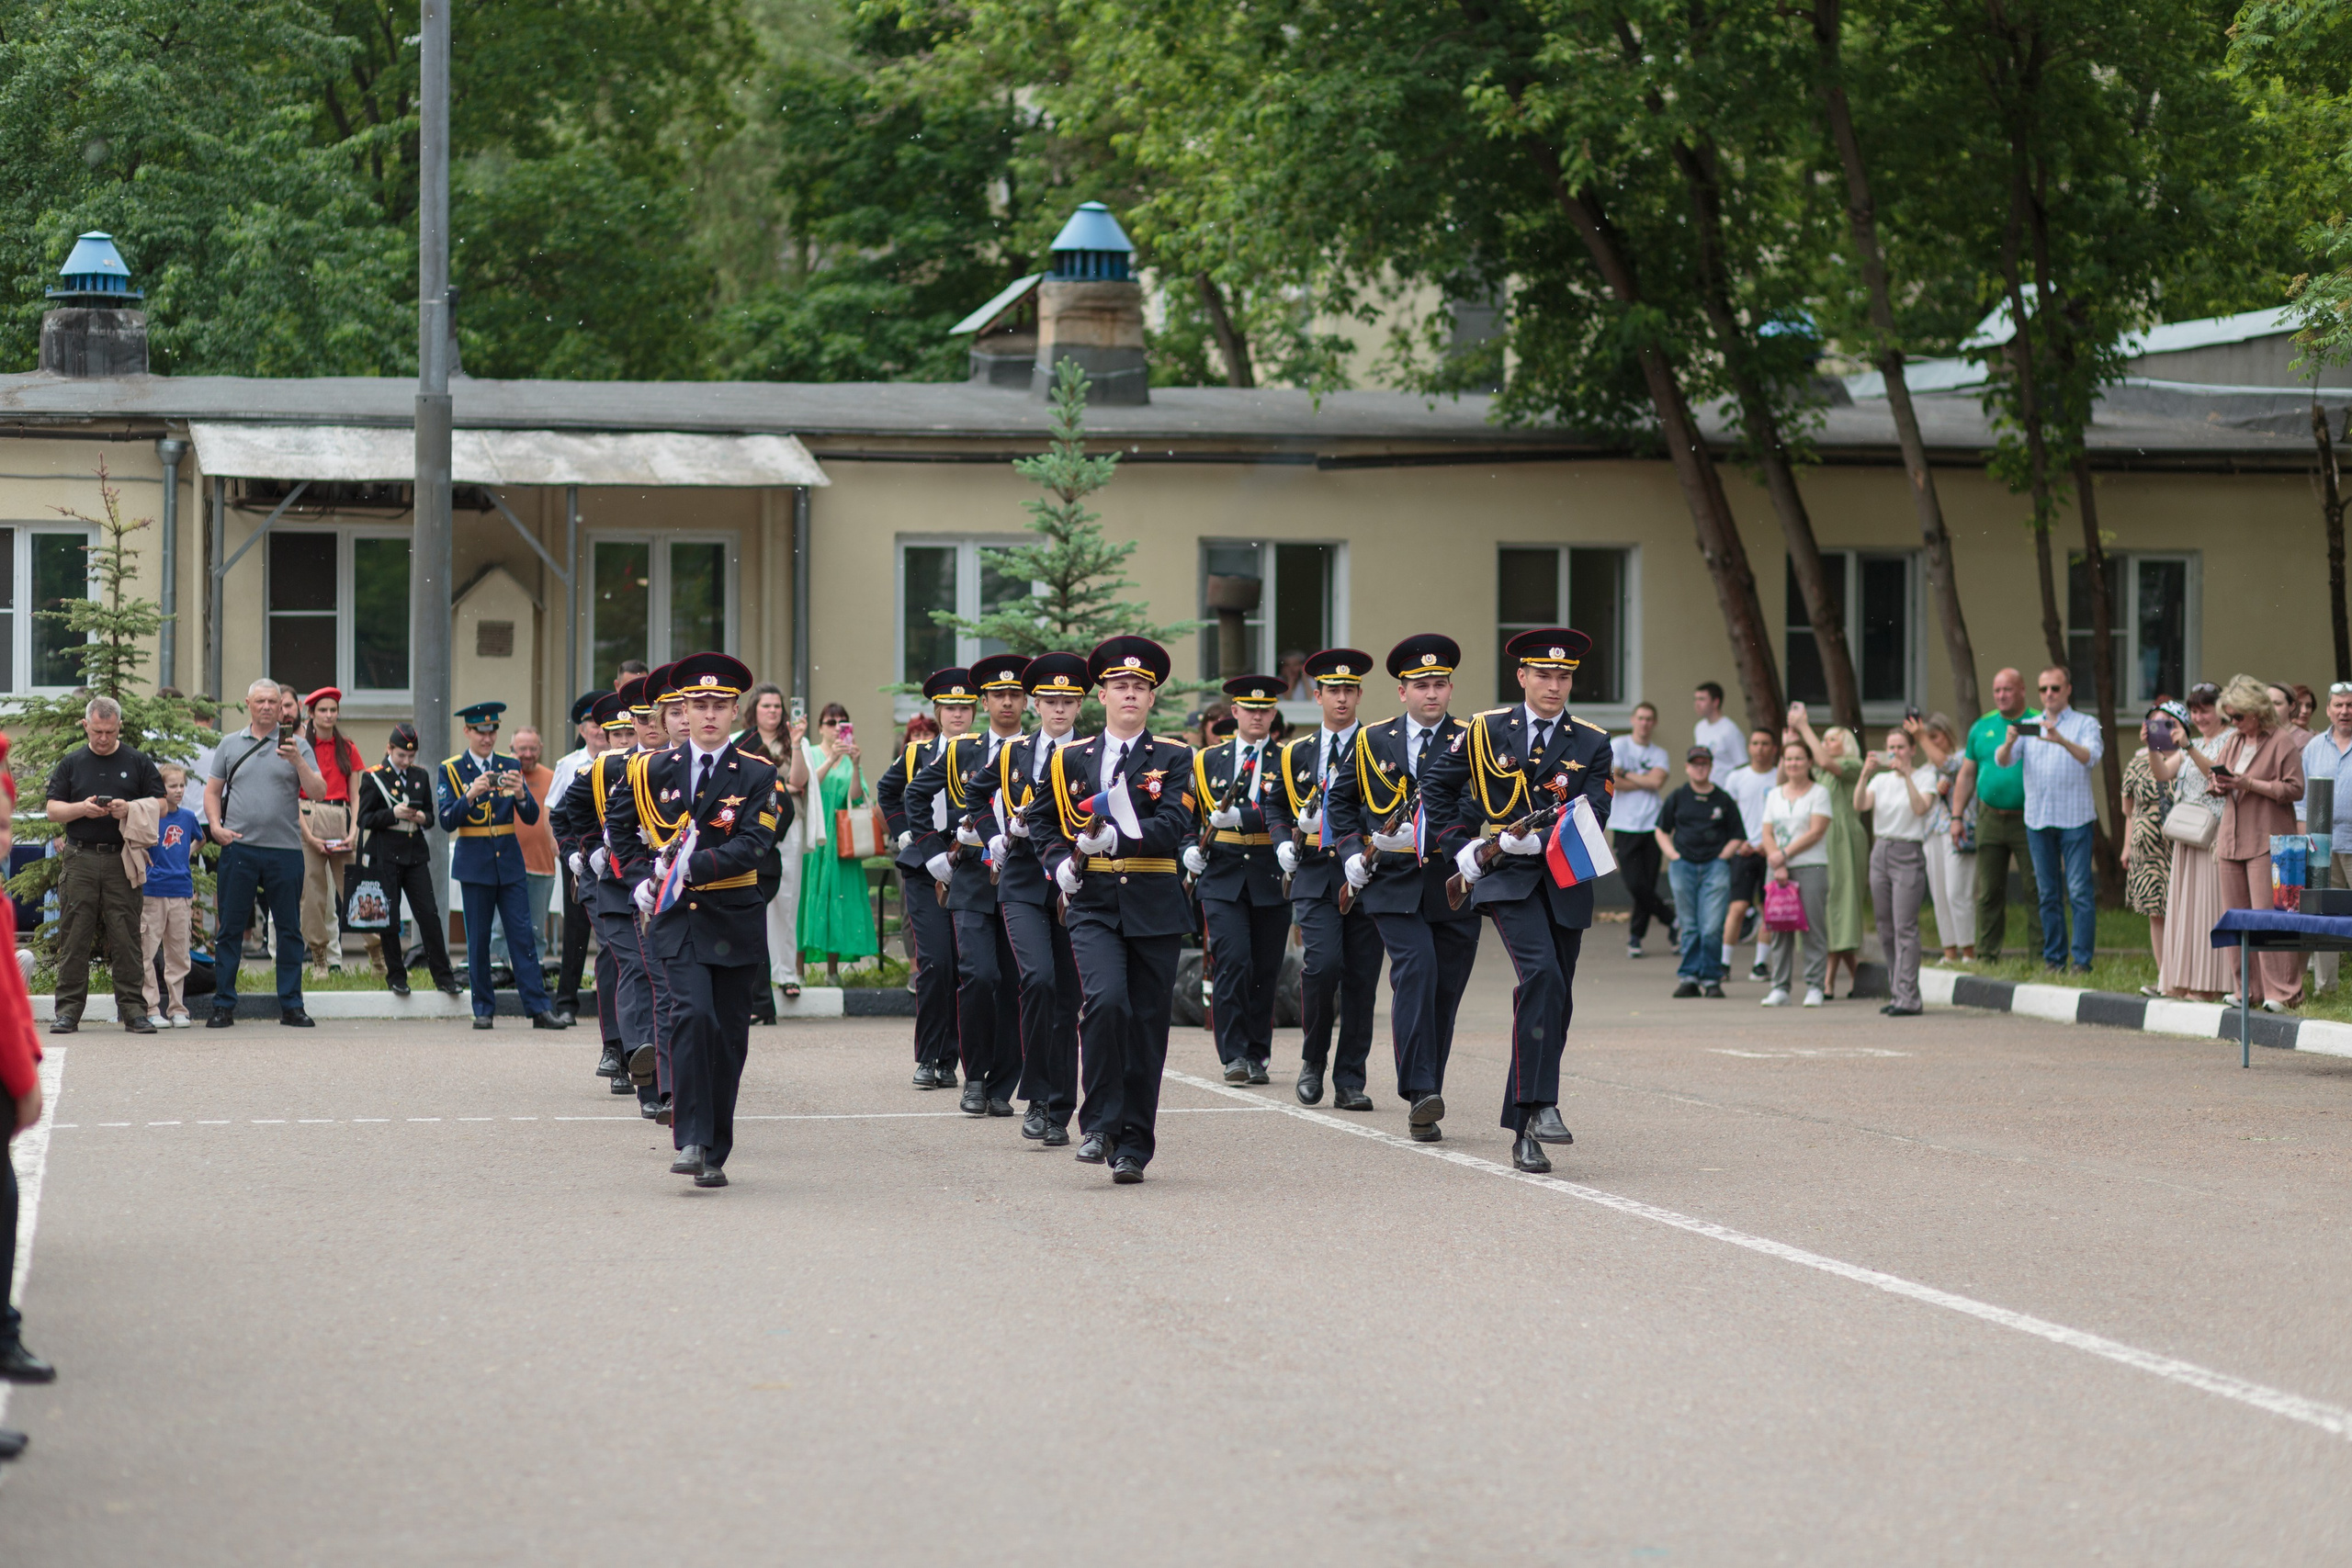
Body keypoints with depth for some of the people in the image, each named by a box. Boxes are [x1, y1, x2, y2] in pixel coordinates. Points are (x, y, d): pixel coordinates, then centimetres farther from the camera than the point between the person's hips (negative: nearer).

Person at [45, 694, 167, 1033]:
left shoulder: (138, 762, 10)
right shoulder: (71, 763, 12)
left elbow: (160, 804, 7)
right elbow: (53, 810, 8)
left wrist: (130, 809, -11)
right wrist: (82, 809, -10)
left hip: (121, 861, -1)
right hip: (79, 861, 1)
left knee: (125, 938, -3)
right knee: (74, 938, -1)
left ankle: (133, 1008, 0)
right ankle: (68, 1009, 2)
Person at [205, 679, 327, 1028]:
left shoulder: (296, 746, 7)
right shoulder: (230, 745, 12)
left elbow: (319, 792, -3)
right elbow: (212, 791, 15)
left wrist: (297, 760, -16)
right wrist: (216, 826, -1)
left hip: (285, 849, -1)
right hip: (238, 847, 1)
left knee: (290, 930, 3)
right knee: (230, 930, 2)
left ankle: (291, 1005, 10)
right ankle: (223, 1005, 8)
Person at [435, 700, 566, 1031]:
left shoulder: (510, 766, 8)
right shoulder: (451, 770, 1)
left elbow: (532, 817, 3)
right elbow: (447, 822, -7)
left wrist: (520, 794, -18)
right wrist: (470, 795, -23)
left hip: (509, 861, 2)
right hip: (474, 863, -2)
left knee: (523, 935, -2)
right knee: (478, 939, 2)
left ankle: (539, 1008, -4)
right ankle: (483, 1009, 11)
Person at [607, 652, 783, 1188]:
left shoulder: (757, 775, -1)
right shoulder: (652, 770, 4)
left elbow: (752, 846, -13)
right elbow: (619, 824, 21)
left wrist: (692, 866, -24)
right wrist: (641, 878, 9)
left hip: (735, 919, 0)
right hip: (676, 917, 0)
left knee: (728, 1034, 4)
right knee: (693, 1013, -20)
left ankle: (715, 1154, 15)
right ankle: (689, 1140, -18)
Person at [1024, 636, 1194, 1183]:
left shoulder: (1174, 759, 3)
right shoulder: (1071, 759, 9)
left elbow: (1174, 826, -10)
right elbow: (1041, 818, 22)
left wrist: (1115, 837, -24)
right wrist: (1059, 861, 4)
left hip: (1154, 907, 0)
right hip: (1092, 904, 0)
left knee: (1147, 1024, 2)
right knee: (1105, 1001, -22)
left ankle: (1134, 1146, 11)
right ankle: (1101, 1124, -9)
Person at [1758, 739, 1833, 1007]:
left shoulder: (1819, 792, 2)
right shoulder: (1774, 796, 16)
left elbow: (1816, 832, -7)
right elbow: (1767, 834, 9)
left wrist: (1785, 854, -10)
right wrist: (1777, 865, -6)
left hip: (1811, 867, -4)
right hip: (1779, 871, 4)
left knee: (1813, 929, -6)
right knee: (1779, 929, 1)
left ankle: (1815, 986, -3)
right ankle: (1780, 987, 5)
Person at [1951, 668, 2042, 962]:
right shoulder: (1982, 728, 12)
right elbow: (1966, 775, 15)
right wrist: (1956, 817, 10)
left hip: (2027, 820, -4)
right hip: (1989, 821, 4)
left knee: (2035, 892, -4)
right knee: (1988, 893, 5)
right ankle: (1987, 957, 10)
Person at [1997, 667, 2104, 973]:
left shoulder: (2085, 724, 4)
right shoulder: (2027, 726, 14)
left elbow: (2091, 757, -14)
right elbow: (2002, 761, 2)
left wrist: (2062, 741, -32)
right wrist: (2009, 742, -21)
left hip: (2075, 818, -4)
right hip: (2038, 818, 4)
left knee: (2079, 891, -8)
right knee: (2048, 893, 7)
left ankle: (2083, 960, -8)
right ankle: (2053, 957, 12)